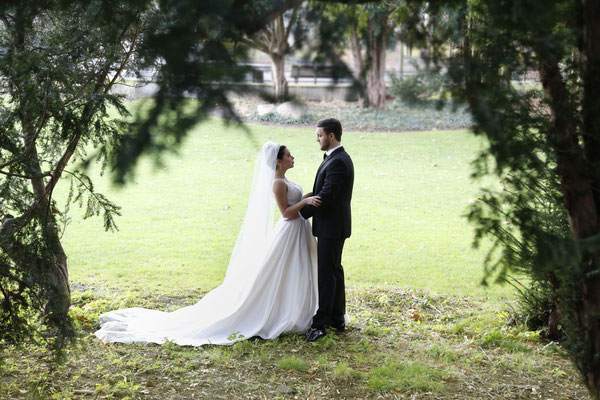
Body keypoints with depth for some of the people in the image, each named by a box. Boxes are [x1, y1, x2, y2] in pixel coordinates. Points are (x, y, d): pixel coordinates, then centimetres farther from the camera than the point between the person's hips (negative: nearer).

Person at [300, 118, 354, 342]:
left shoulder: (338, 162, -20)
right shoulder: (336, 158, 13)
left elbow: (325, 196, -24)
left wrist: (300, 213, -17)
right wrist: (305, 201, 4)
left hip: (331, 228, -11)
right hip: (332, 226, 11)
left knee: (327, 275, -7)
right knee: (334, 272, 16)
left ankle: (321, 323, -4)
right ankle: (338, 319, 24)